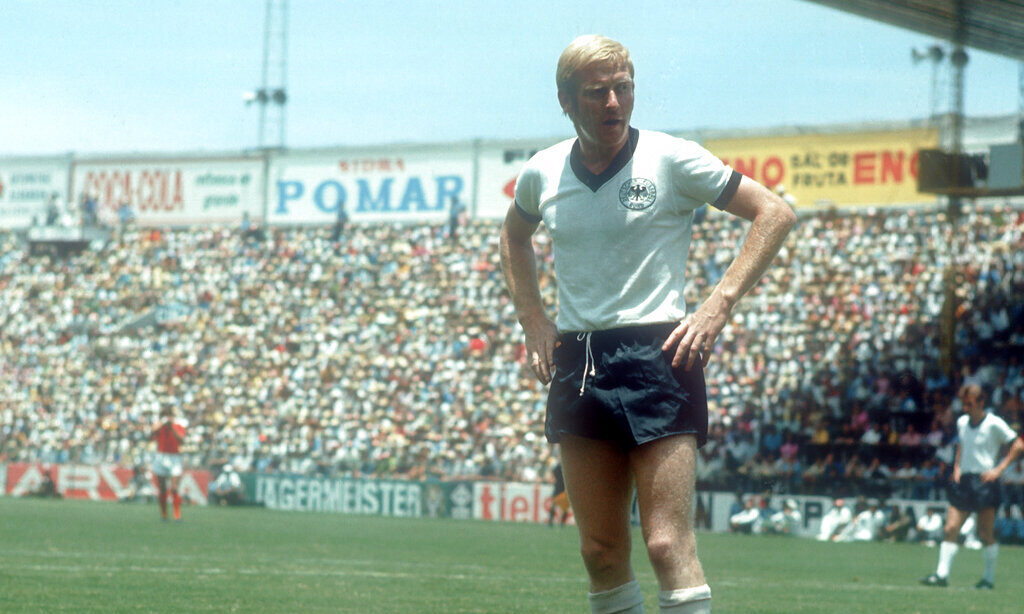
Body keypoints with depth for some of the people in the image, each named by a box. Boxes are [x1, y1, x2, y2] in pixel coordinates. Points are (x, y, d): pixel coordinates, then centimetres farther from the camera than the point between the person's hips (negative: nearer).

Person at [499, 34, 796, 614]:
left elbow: (776, 213, -3)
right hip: (575, 365, 5)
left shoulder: (671, 159, -4)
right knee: (601, 552, 6)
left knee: (668, 544, -15)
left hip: (656, 353, -5)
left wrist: (718, 306, -10)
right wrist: (533, 317, 16)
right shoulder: (542, 174, 8)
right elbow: (516, 236, 30)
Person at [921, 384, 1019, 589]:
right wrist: (957, 467, 12)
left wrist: (999, 469, -12)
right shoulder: (962, 422, 11)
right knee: (950, 528, -5)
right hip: (963, 480, 6)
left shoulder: (994, 424, -7)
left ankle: (989, 578, 11)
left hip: (985, 482, -6)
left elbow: (1017, 445, -5)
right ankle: (942, 574, -8)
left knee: (985, 534, -1)